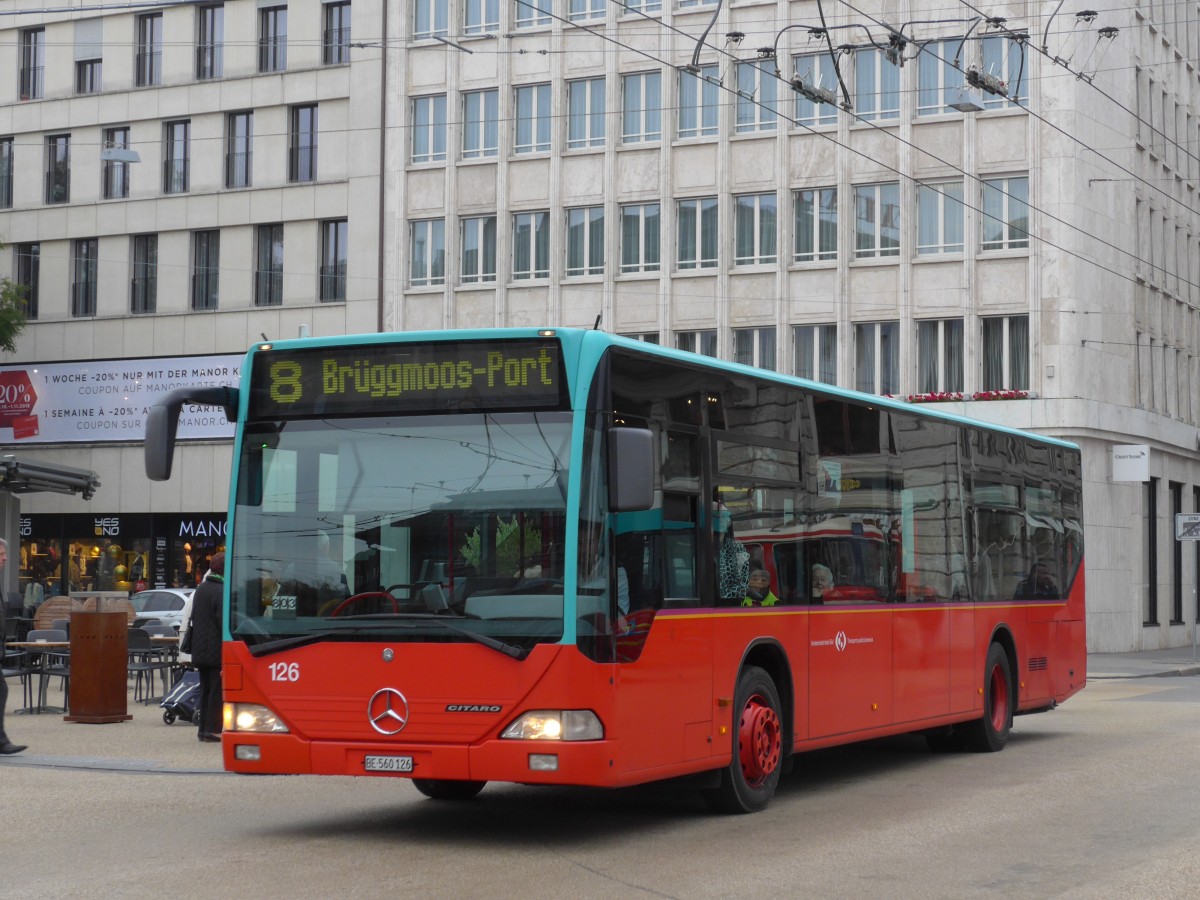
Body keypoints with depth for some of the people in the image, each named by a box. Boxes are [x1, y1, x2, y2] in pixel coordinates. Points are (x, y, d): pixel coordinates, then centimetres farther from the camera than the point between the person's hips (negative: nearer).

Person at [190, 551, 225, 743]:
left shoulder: (200, 589, 14)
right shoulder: (221, 591, -14)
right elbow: (223, 622, -18)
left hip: (200, 650, 8)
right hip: (216, 651, -8)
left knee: (205, 689, 13)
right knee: (217, 690, -4)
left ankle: (204, 728, 14)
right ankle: (213, 729, -5)